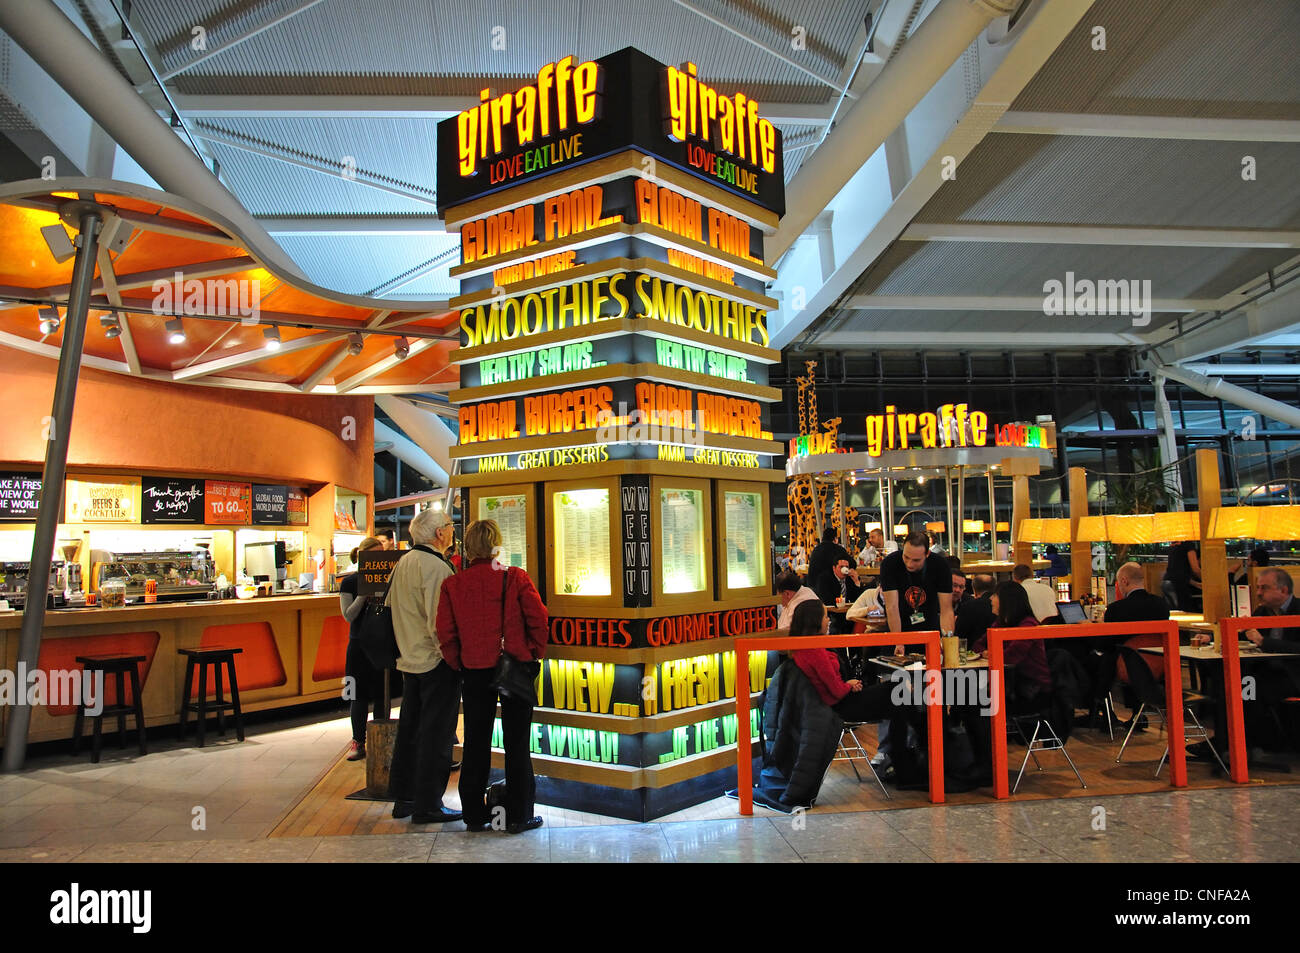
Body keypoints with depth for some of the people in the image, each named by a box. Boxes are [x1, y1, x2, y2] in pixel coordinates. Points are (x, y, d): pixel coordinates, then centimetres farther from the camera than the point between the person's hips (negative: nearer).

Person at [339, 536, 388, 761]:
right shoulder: (349, 582, 0)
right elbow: (349, 615, -8)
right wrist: (365, 592, -17)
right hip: (359, 645, -1)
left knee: (382, 695, 4)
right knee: (359, 695, 4)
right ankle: (358, 742, 15)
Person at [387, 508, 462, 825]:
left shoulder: (402, 563, 10)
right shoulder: (435, 566, -18)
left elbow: (392, 608, 17)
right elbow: (440, 620, -22)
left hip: (409, 660, 9)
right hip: (436, 662, -9)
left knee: (409, 729, 16)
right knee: (436, 734, -1)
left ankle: (403, 798, 25)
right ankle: (427, 805, 5)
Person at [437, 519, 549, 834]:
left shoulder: (452, 584, -4)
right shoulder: (515, 578, -9)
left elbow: (445, 633, -5)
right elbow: (538, 619, -10)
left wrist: (459, 665, 6)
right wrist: (534, 654, 4)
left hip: (474, 670, 2)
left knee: (476, 743, 13)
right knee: (516, 743, 7)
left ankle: (474, 814, 20)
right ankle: (519, 816, 12)